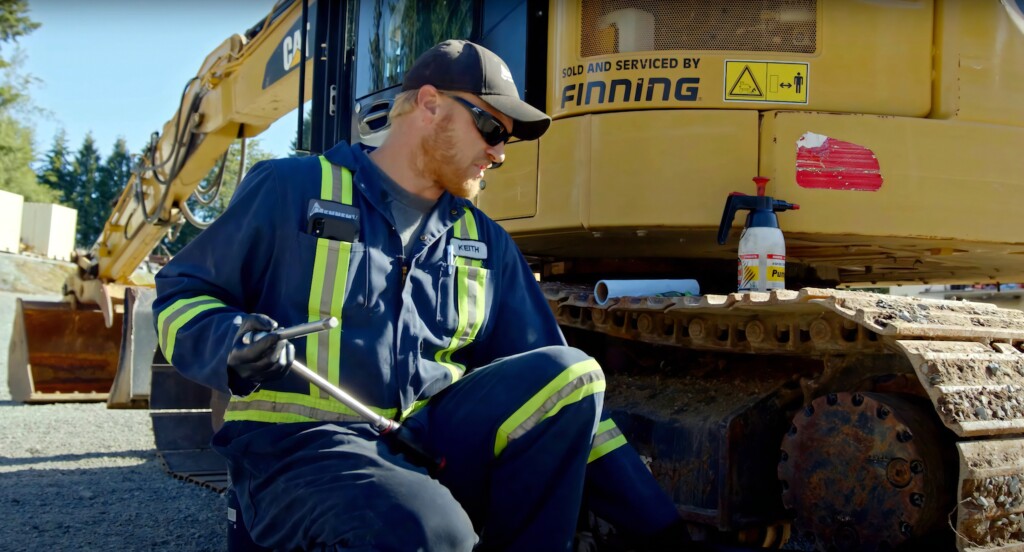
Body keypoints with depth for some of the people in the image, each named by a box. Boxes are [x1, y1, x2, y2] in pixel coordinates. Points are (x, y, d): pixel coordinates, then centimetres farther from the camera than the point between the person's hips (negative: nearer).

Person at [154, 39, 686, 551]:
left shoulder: (485, 243, 13)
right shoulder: (292, 190, 1)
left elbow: (560, 396, 10)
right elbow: (181, 294, 7)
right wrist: (232, 348, -18)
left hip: (430, 441, 5)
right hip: (299, 444, -5)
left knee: (568, 374, -17)